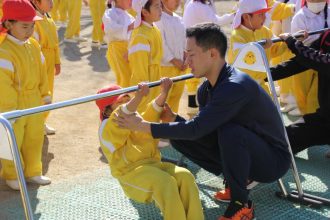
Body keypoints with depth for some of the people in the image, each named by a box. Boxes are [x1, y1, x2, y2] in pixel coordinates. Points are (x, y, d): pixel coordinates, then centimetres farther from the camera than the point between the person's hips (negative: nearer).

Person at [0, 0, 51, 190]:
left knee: (35, 138, 17)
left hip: (35, 103, 7)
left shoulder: (34, 45, 1)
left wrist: (45, 95, 13)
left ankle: (33, 171, 33)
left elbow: (42, 72, 10)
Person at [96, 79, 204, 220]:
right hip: (132, 172, -7)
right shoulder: (107, 127, 1)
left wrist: (163, 93, -10)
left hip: (154, 164, 7)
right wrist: (138, 97, -37)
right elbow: (123, 116, -20)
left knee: (185, 176, -20)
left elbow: (154, 110, 11)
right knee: (165, 183, -34)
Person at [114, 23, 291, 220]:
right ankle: (236, 180, 9)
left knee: (230, 132, -36)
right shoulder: (206, 89, -2)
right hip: (243, 153, 8)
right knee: (180, 136, -4)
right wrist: (173, 118, -11)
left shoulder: (236, 86, -29)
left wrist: (143, 126, -24)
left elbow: (196, 128, -31)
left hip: (274, 159, -8)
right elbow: (201, 130, 6)